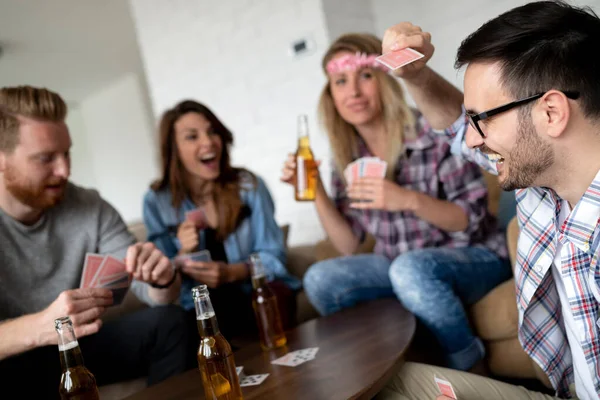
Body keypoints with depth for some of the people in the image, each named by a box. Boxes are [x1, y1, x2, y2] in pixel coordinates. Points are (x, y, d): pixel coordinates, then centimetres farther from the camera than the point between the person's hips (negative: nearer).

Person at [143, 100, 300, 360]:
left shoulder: (249, 185, -2)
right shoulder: (157, 201, -1)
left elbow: (272, 255, -4)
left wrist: (231, 272, -23)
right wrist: (183, 257, -21)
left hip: (257, 294, 1)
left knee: (276, 294, -33)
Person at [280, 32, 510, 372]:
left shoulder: (434, 132, -16)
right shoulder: (348, 156, -2)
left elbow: (472, 220, -14)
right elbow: (350, 246, 0)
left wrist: (410, 200, -31)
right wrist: (317, 195, -15)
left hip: (472, 257, -4)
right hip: (401, 266, 5)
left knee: (410, 269, -35)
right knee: (320, 280, -16)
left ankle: (471, 371, -11)